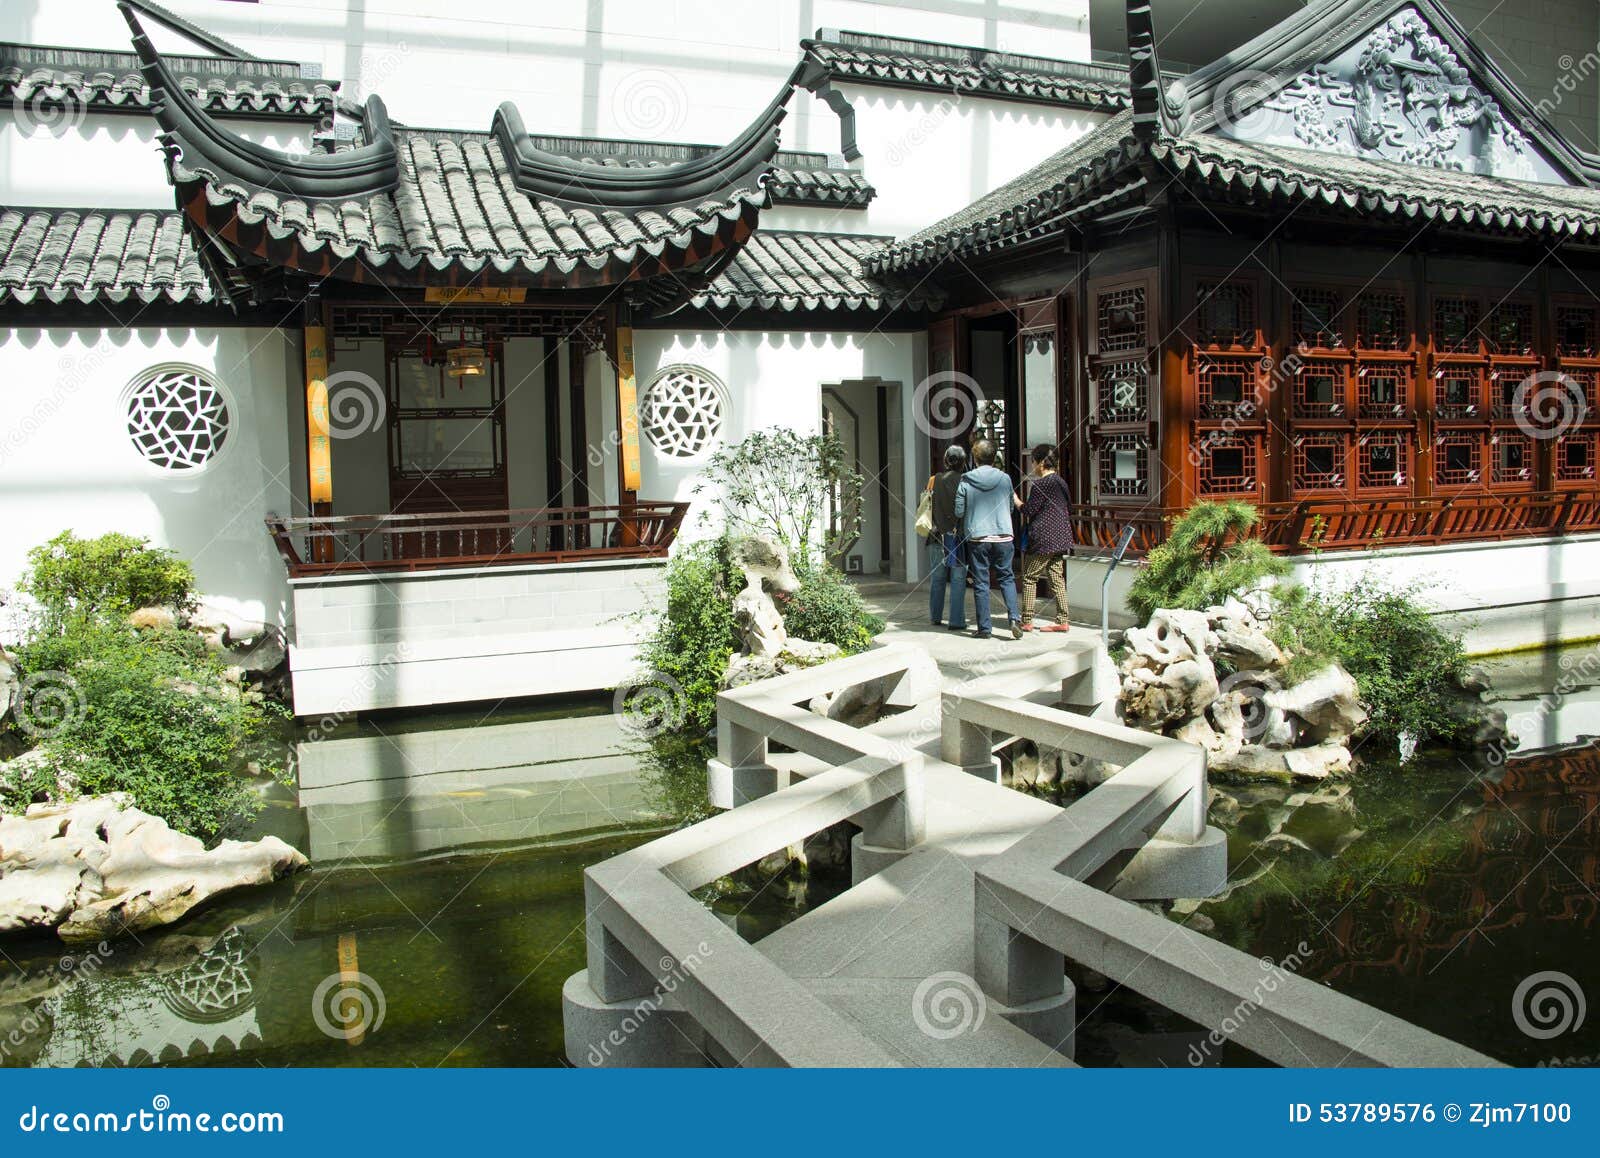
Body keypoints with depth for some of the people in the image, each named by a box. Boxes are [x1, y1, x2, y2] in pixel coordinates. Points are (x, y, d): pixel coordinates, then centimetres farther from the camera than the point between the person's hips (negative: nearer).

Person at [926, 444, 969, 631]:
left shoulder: (934, 480, 2)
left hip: (937, 536, 4)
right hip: (958, 536, -3)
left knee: (937, 578, 14)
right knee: (958, 579, 0)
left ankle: (936, 617, 22)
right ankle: (956, 620, -2)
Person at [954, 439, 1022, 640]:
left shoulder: (966, 481, -5)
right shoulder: (1004, 478, 0)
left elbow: (959, 512, -1)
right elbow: (1010, 507, 11)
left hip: (977, 538, -1)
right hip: (1003, 536, 1)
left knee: (981, 583, 6)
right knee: (1006, 578, 14)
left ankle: (985, 628, 7)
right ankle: (1015, 617, -4)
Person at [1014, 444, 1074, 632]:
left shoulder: (1040, 485, -14)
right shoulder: (1061, 482, 12)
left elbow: (1028, 511, -11)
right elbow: (1069, 509, 19)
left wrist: (1016, 500, 5)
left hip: (1043, 540, -8)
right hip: (1060, 538, 8)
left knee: (1029, 577, 1)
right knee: (1057, 578, 8)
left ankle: (1027, 620, 1)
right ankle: (1062, 621, 6)